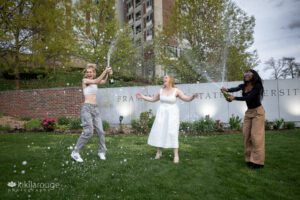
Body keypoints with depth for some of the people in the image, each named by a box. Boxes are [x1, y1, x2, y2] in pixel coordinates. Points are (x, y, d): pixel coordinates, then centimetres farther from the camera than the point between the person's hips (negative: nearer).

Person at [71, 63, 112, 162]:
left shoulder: (94, 80, 15)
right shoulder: (85, 80, -4)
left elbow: (104, 81, 1)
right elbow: (97, 81, -19)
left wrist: (107, 73, -13)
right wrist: (105, 71, -20)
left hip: (95, 108, 6)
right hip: (87, 108, -6)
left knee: (100, 131, 5)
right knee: (88, 132, -16)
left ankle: (101, 152, 20)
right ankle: (75, 152, -3)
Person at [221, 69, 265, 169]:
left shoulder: (257, 86, -15)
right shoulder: (243, 86, 1)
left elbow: (249, 97, -28)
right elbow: (235, 89, -20)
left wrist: (234, 98, -37)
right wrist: (227, 90, -41)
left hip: (257, 112, -6)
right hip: (248, 112, 7)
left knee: (256, 136, -8)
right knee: (246, 135, 4)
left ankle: (258, 161, 0)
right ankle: (250, 159, 13)